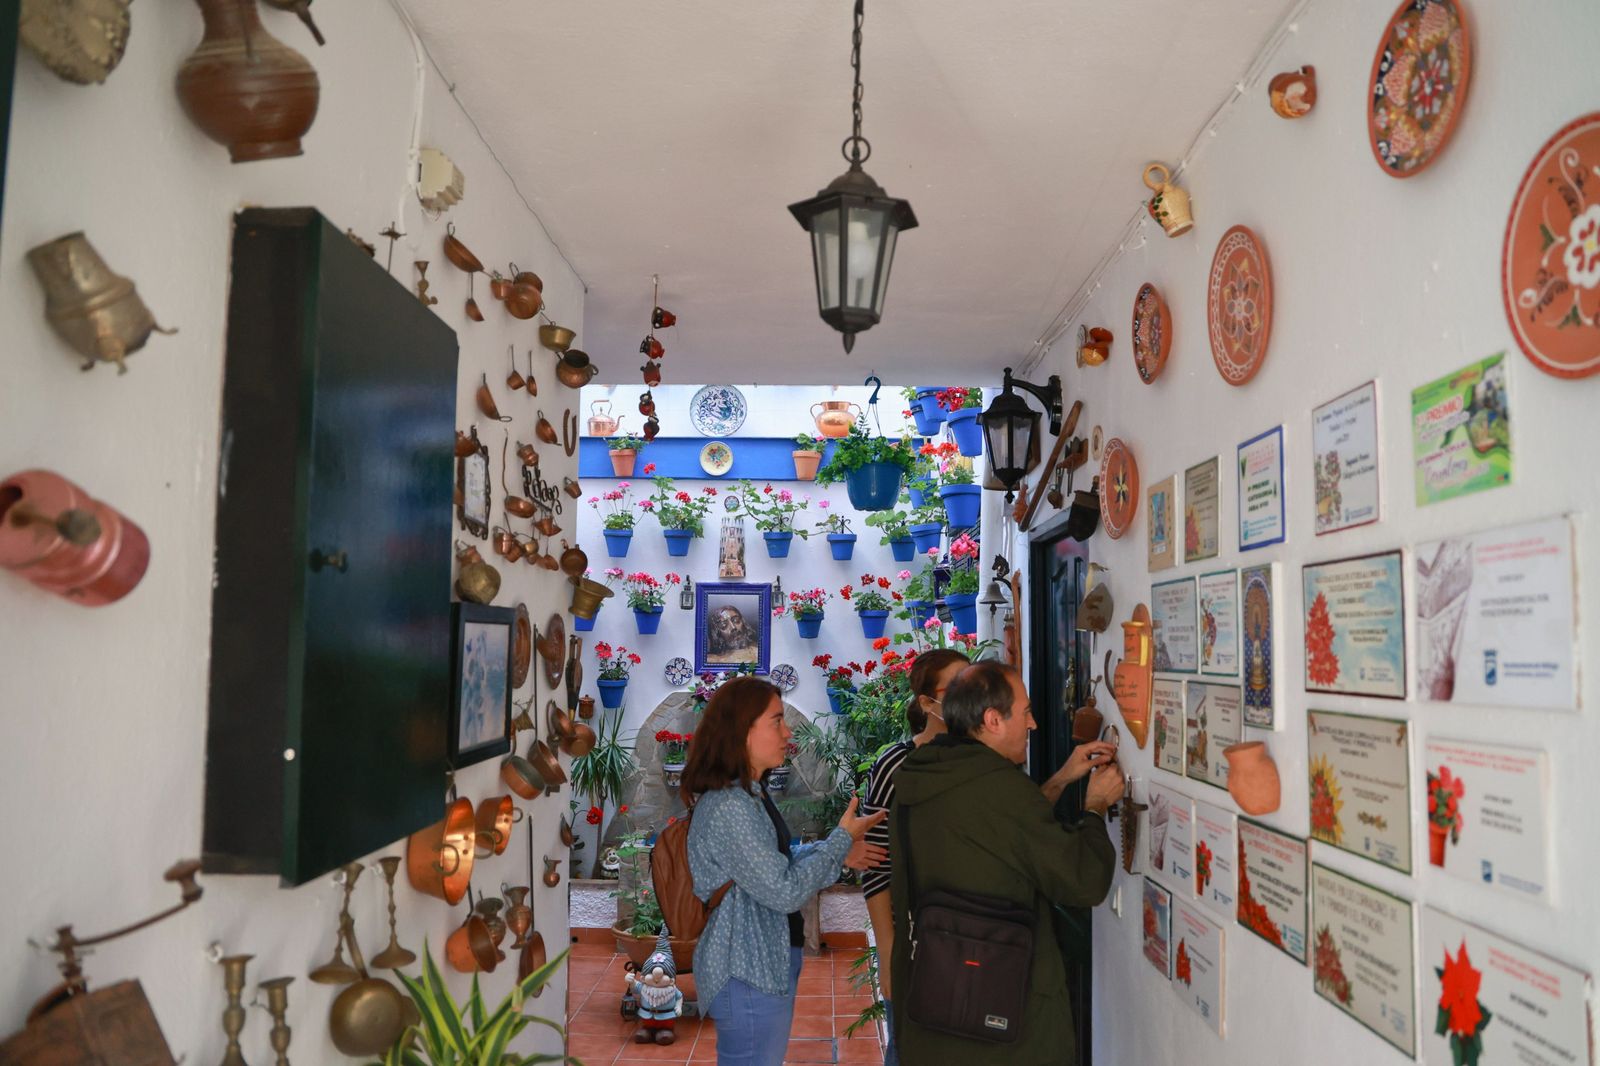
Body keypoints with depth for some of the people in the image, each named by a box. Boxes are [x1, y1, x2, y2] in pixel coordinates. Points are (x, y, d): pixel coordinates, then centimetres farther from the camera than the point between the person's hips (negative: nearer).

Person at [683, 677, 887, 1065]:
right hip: (748, 977, -10)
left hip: (767, 964, 10)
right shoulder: (728, 807, -25)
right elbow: (785, 891, -24)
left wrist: (837, 852, 5)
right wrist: (841, 839, -14)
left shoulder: (750, 794, 7)